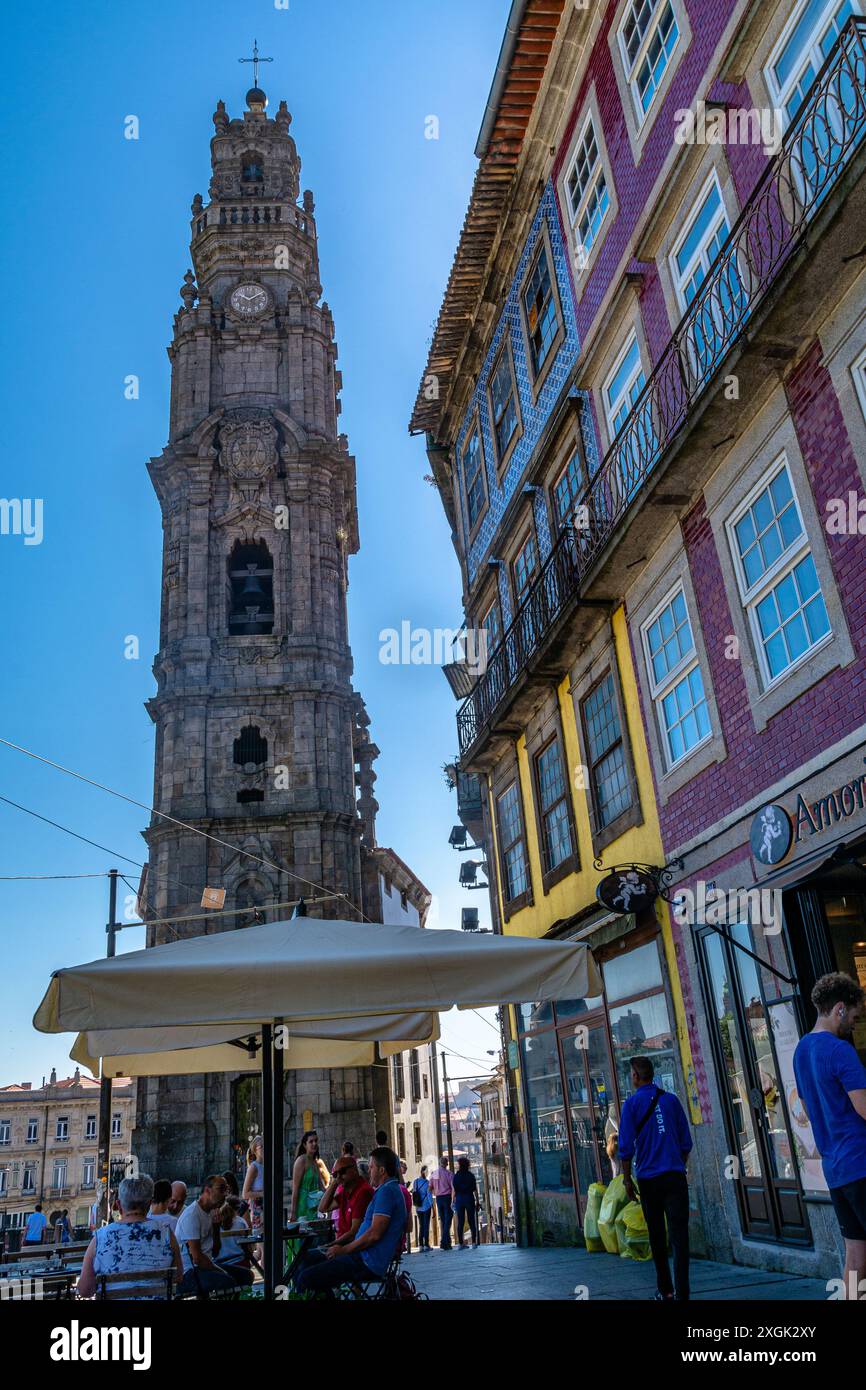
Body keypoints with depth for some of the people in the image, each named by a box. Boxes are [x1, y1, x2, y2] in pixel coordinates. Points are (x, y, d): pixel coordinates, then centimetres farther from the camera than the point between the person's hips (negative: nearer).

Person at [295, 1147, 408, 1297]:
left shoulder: (387, 1191, -16)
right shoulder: (388, 1189, 19)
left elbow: (374, 1234, -23)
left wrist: (343, 1250, -12)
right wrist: (337, 1244, 15)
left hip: (368, 1264, -11)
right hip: (364, 1256, 11)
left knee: (305, 1279, -16)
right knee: (310, 1258, 15)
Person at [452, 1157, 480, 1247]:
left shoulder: (456, 1176, -2)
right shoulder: (471, 1175, -2)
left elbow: (454, 1190, -4)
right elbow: (475, 1190, -1)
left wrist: (453, 1201, 3)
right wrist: (477, 1201, 5)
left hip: (459, 1199, 0)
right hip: (469, 1198, 0)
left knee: (460, 1222, 5)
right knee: (471, 1221, 6)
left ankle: (460, 1243, 3)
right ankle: (474, 1242, 3)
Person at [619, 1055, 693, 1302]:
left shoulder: (632, 1103, -3)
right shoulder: (671, 1100, 5)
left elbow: (626, 1146, -6)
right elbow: (686, 1142, 9)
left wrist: (627, 1180, 2)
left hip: (649, 1178, -1)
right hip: (676, 1177, 1)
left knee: (657, 1236, 11)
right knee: (679, 1233, -2)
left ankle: (665, 1291, 17)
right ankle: (682, 1292, -9)